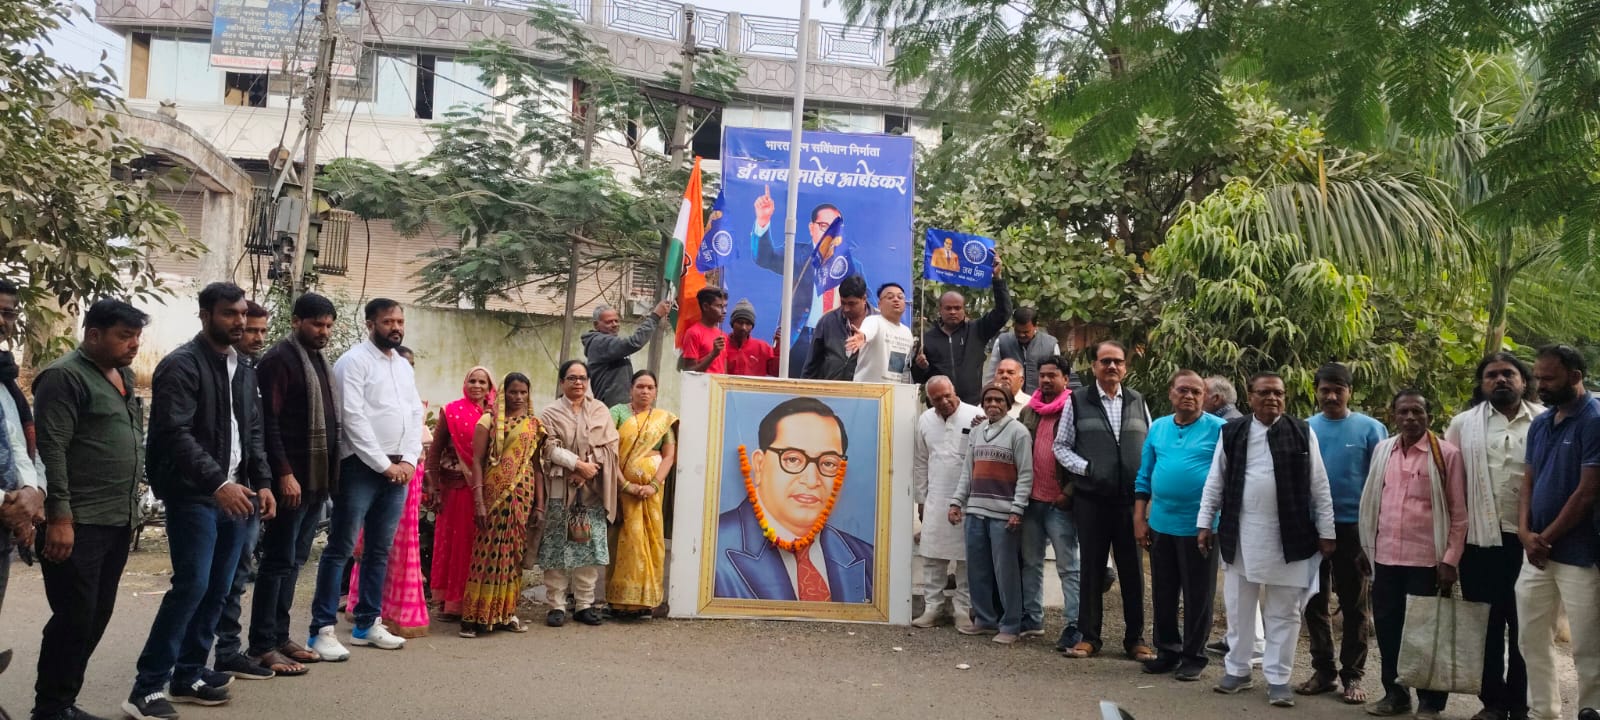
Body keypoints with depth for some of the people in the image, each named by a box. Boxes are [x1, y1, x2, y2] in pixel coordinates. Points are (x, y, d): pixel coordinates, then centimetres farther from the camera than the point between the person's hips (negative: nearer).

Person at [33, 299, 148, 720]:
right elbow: (52, 451, -17)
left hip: (118, 521, 8)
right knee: (74, 619, -4)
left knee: (96, 617, 11)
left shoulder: (123, 376, 15)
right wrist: (59, 517, -21)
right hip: (77, 524, -8)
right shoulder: (65, 377, -11)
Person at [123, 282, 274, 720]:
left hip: (234, 495, 7)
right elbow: (176, 434, -20)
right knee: (192, 585, -13)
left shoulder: (244, 370, 15)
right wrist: (218, 483, -27)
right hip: (194, 495, -7)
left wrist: (261, 483, 6)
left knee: (218, 590, 8)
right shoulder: (181, 366, -10)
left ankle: (188, 676, 19)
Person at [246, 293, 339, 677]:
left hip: (318, 477, 8)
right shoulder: (279, 359, -10)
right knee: (279, 561, -4)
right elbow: (268, 422, -17)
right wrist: (284, 473, -21)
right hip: (292, 478, -8)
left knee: (295, 560, 13)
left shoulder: (320, 360, 16)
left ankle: (279, 635, 20)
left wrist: (330, 473, 14)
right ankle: (261, 646, 2)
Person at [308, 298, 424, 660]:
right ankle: (323, 629, -1)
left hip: (398, 470, 7)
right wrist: (383, 464, -13)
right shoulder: (354, 361, -6)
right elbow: (353, 418, -13)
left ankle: (367, 624, 19)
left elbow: (415, 415, 14)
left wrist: (408, 461, -1)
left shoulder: (405, 366, 16)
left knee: (379, 550, 11)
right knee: (340, 549, -4)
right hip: (361, 467, -7)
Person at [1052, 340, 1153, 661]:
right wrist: (1086, 468, -10)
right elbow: (1061, 447, 4)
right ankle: (1089, 636, 15)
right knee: (1092, 568, 5)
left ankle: (1135, 638, 15)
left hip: (1131, 499, 2)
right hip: (1091, 499, -2)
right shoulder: (1077, 402, 3)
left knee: (1132, 569, 5)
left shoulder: (1137, 401, 11)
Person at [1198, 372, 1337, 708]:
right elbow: (1215, 482, 7)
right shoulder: (1231, 432, 3)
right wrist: (1204, 523, 3)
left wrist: (1325, 532, -1)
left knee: (1284, 612, 6)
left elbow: (1319, 487, 1)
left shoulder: (1302, 433, 0)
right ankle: (1237, 670, 24)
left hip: (1288, 537, -1)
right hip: (1241, 535, 1)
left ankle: (1278, 679, 14)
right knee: (1239, 608, 11)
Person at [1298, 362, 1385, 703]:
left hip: (1353, 526, -2)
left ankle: (1352, 675, 15)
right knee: (1314, 603, 9)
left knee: (1355, 606, 6)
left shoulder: (1370, 429, -4)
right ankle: (1323, 670, 21)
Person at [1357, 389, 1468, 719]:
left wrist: (1451, 559, -10)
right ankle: (1395, 693, 24)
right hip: (1385, 557, 4)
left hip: (1426, 559, -4)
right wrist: (1368, 546, 11)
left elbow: (1459, 512, -5)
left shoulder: (1446, 454, -5)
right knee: (1387, 626, 10)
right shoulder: (1382, 450, 9)